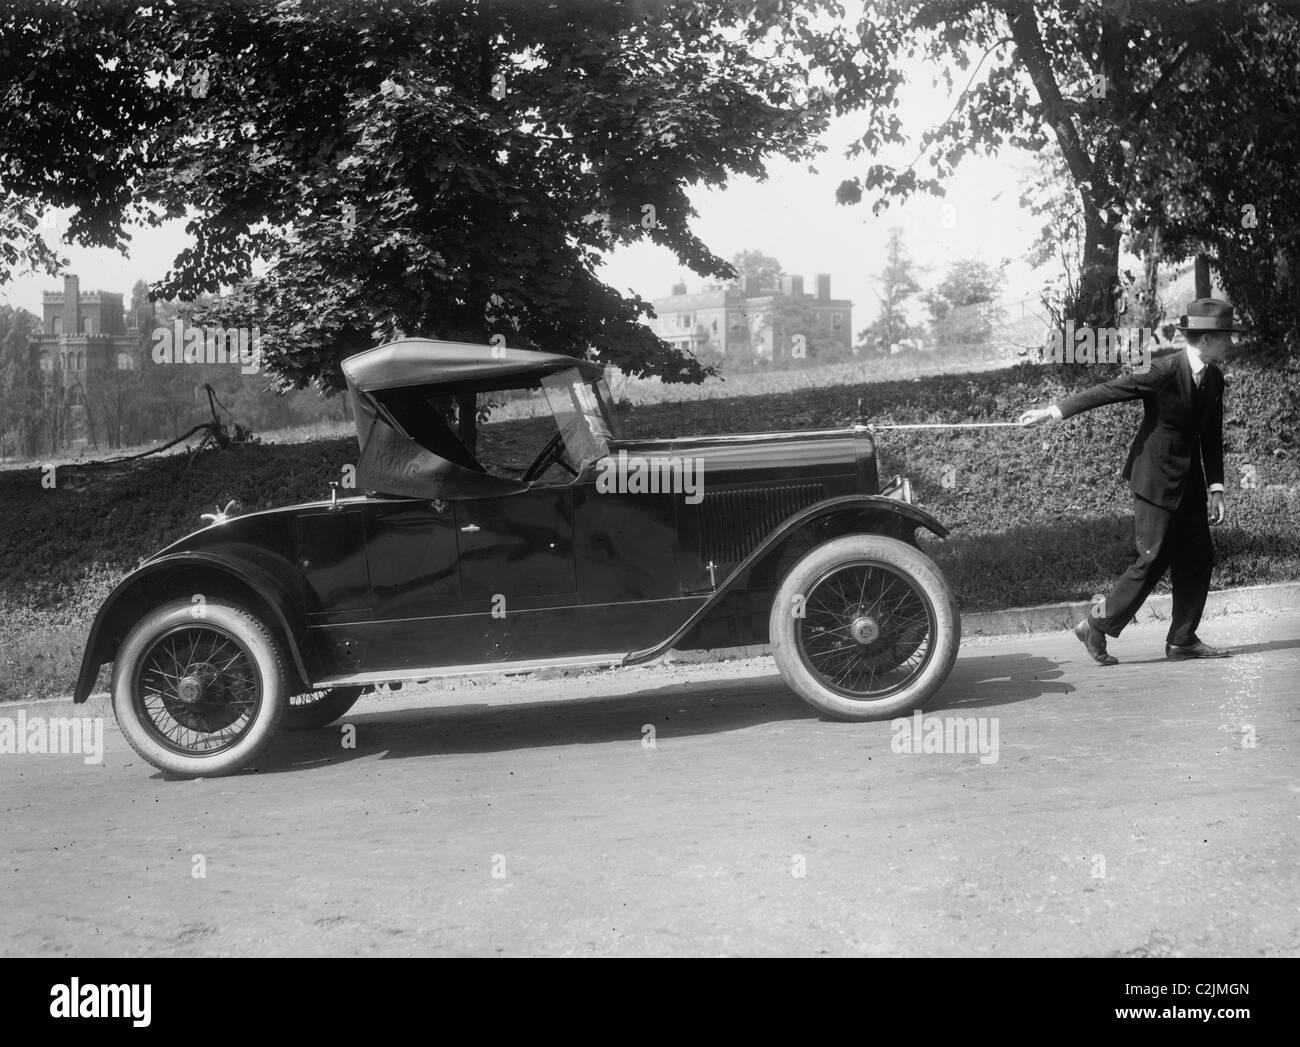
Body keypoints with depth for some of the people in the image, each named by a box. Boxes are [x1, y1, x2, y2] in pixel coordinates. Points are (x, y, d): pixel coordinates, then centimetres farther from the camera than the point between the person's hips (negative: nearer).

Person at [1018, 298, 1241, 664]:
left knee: (1198, 558, 6)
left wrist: (1215, 486, 6)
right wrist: (1055, 411, -16)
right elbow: (1108, 390, -15)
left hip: (1189, 479, 7)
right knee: (1154, 559, -7)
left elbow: (1211, 437, 12)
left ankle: (1182, 640, 15)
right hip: (1156, 479, -7)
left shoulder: (1214, 379, 5)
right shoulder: (1164, 371, -17)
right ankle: (1096, 626, 5)